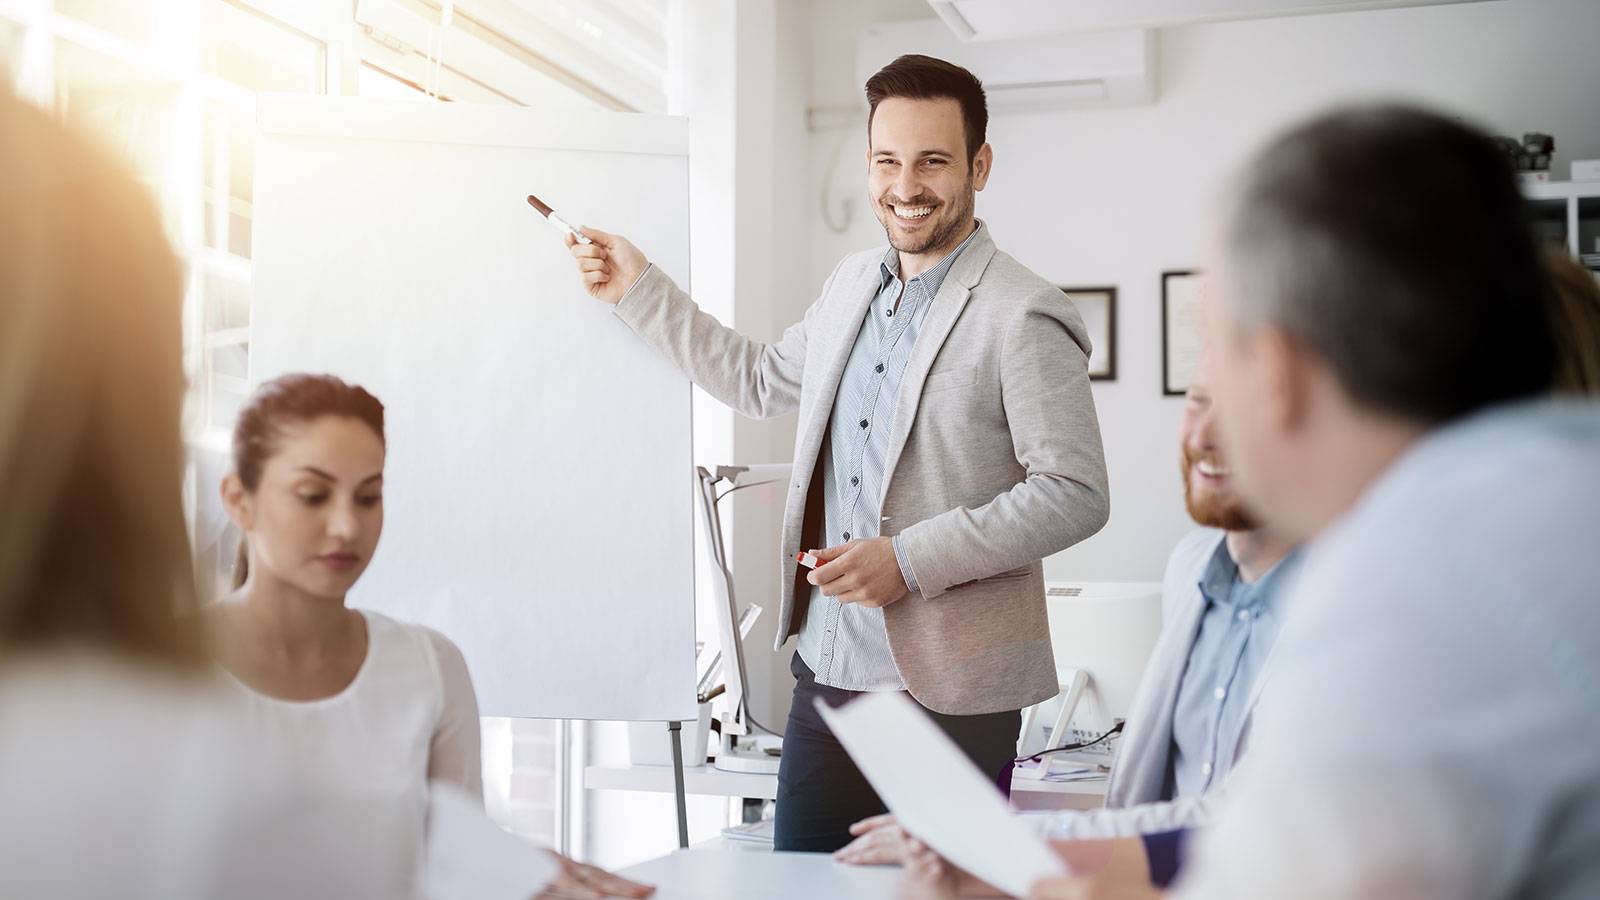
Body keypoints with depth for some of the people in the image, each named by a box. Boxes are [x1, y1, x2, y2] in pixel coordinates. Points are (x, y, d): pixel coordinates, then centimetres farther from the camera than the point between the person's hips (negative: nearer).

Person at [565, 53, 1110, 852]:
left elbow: (1075, 494, -15)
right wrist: (638, 289, 25)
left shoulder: (1023, 316, -12)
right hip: (827, 669, 7)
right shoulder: (851, 285, 12)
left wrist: (911, 561, -20)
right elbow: (762, 381, 28)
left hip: (949, 695, -6)